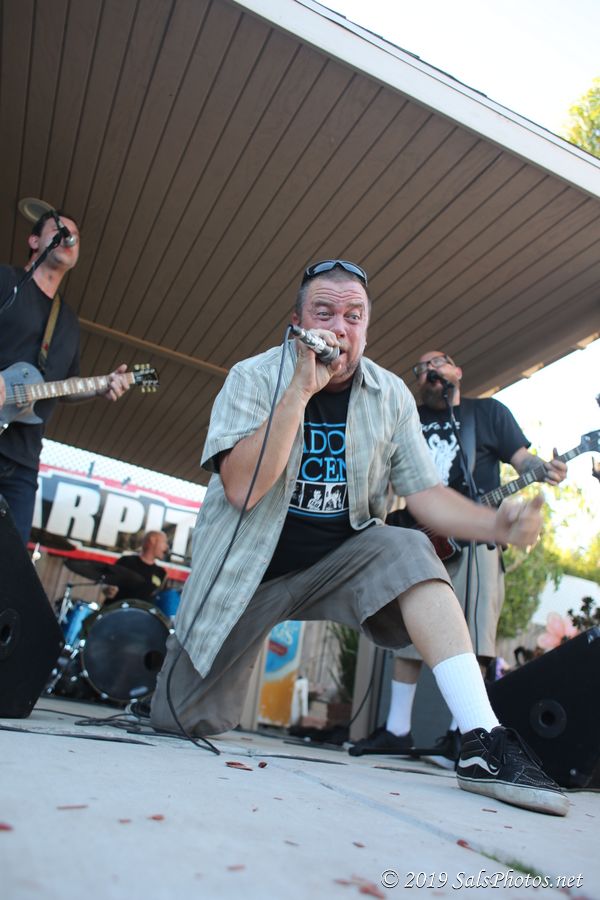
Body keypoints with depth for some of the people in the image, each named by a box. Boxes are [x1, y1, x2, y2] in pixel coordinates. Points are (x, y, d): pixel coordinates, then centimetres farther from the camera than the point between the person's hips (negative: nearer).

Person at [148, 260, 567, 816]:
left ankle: (482, 745, -28)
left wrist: (497, 525, -24)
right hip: (247, 565, -1)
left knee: (408, 552, -29)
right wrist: (302, 389, -31)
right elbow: (241, 489, -25)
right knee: (183, 722, 3)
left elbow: (424, 493, -5)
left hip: (339, 559, 2)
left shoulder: (391, 395, -4)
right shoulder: (254, 377, -13)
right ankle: (184, 649, 39)